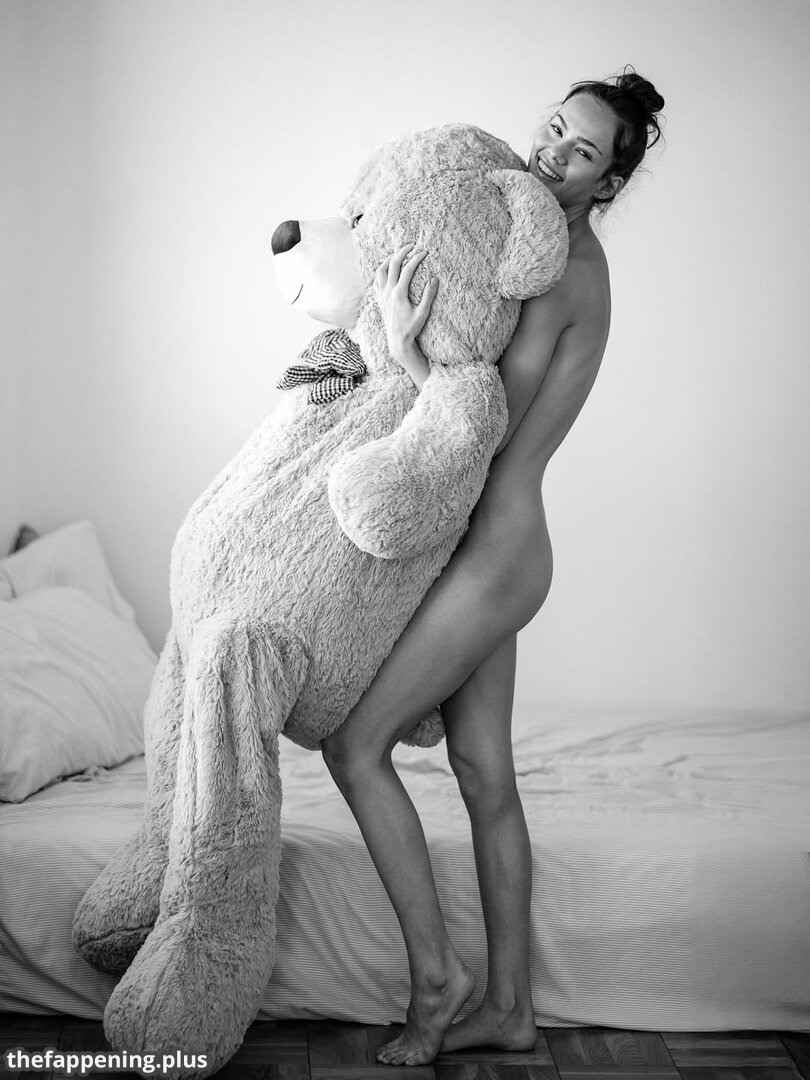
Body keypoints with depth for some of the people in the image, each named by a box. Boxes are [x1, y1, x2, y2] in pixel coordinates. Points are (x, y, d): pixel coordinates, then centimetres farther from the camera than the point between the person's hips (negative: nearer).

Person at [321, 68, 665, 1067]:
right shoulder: (567, 261, 14)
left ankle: (434, 972, 10)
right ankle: (509, 1006, 22)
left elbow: (488, 430, -21)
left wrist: (405, 346, -28)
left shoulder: (563, 271, -15)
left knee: (353, 743, -3)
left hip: (492, 552, -9)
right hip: (481, 547, 9)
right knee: (486, 776, 12)